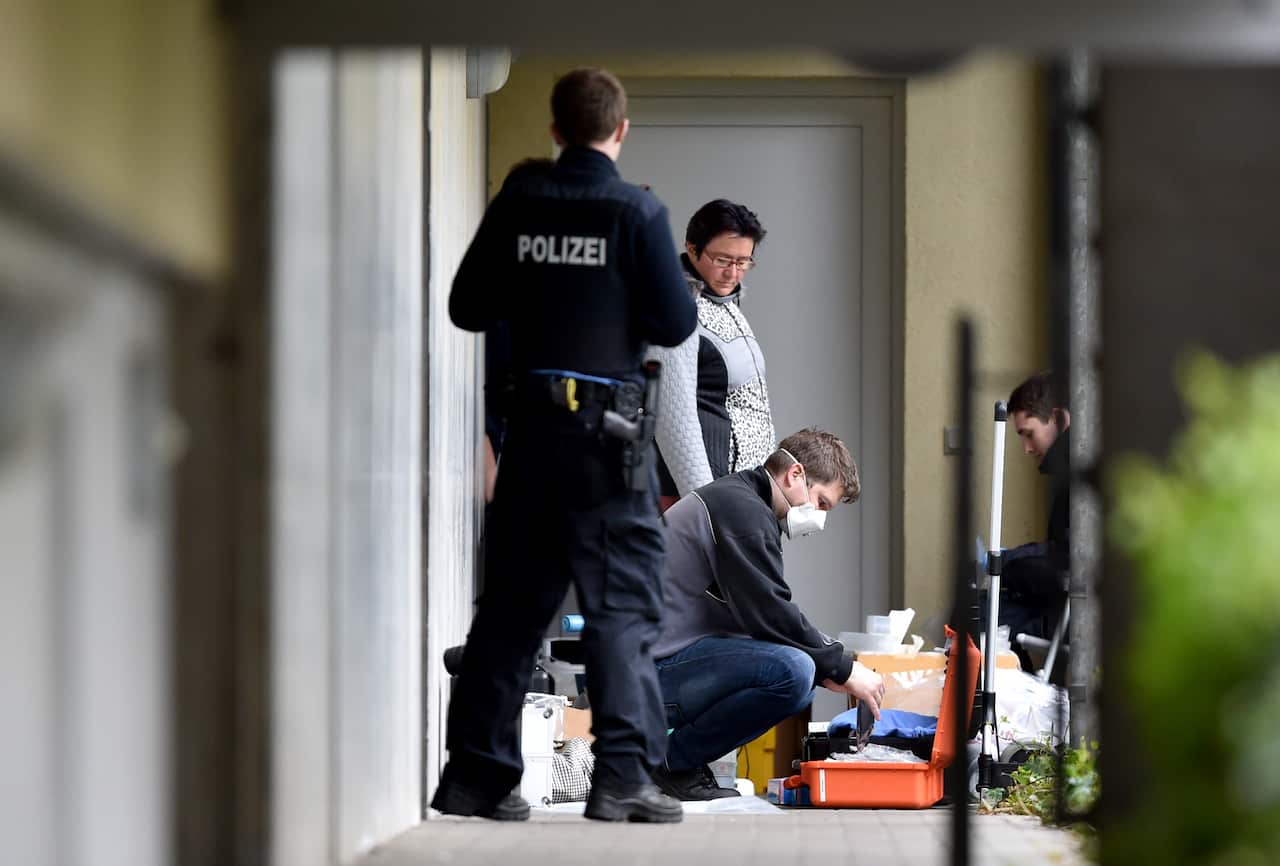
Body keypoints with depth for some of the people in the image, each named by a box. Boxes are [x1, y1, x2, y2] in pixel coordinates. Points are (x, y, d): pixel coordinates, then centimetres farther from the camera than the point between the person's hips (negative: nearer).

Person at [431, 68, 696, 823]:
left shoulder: (518, 204, 3)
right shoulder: (637, 212, -8)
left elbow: (468, 309, 7)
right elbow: (676, 323, -8)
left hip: (531, 420, 4)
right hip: (607, 426, -4)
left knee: (514, 599, 12)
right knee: (623, 604, 0)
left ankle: (476, 772, 14)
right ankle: (624, 774, -8)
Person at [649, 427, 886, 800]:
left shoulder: (734, 500, 22)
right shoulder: (741, 508, -12)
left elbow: (759, 615, 20)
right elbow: (769, 614, -18)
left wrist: (825, 671, 8)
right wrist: (842, 668, -9)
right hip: (655, 669, -11)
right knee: (792, 671, -27)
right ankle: (672, 763, -11)